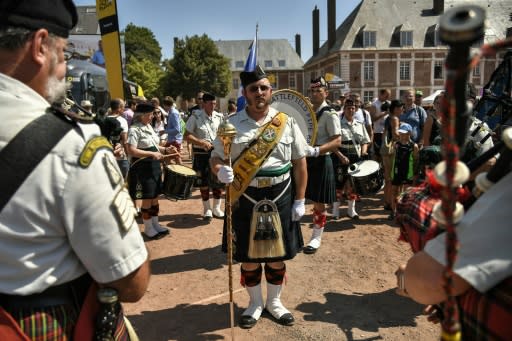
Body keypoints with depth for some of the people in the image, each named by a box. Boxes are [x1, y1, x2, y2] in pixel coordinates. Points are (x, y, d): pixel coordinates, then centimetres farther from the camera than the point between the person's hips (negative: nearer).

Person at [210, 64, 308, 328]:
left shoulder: (287, 123, -1)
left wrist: (299, 201, 0)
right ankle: (255, 303, 36)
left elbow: (300, 163, 3)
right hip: (246, 198, 0)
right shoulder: (231, 124, -3)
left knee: (277, 255, 14)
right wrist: (220, 171, -25)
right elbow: (216, 159, 0)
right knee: (248, 255, 12)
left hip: (280, 197, 1)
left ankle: (274, 301, 38)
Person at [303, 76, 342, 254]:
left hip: (320, 162, -7)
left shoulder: (330, 114, -11)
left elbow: (337, 141, -18)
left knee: (318, 202, 5)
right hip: (303, 160, 7)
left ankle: (316, 237, 20)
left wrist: (315, 151, -30)